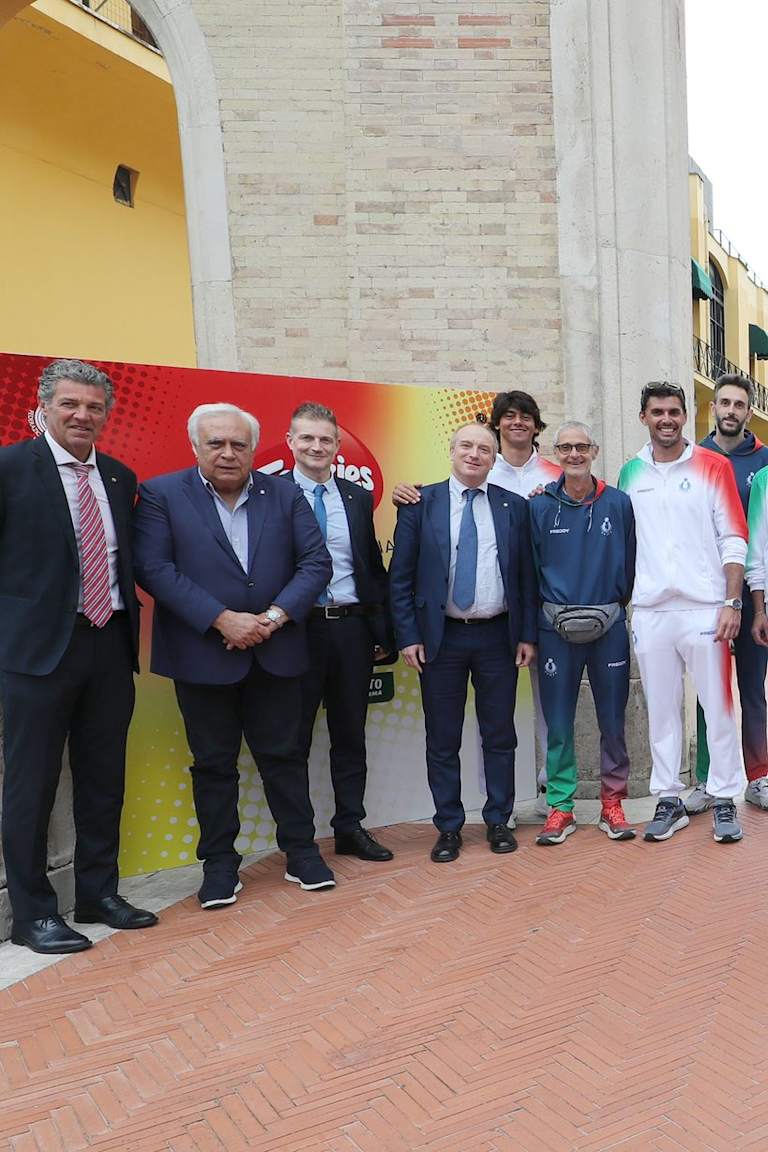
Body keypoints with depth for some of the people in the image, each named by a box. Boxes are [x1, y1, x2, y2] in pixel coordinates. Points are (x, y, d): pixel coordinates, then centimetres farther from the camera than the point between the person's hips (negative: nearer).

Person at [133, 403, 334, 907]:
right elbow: (155, 568, -12)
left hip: (276, 653, 2)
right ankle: (219, 863, 24)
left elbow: (316, 562, 0)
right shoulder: (161, 494, -2)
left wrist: (275, 616, -14)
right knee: (214, 763, 9)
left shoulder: (285, 494, 4)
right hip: (202, 654, -1)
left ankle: (302, 850, 26)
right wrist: (222, 620, -18)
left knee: (283, 755, 11)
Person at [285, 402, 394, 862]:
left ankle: (350, 828, 26)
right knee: (293, 738, 7)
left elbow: (374, 568, 12)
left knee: (350, 735, 13)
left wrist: (382, 630, 7)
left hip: (352, 628, 4)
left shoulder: (359, 499, 10)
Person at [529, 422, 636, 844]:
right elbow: (530, 568, 5)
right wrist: (544, 613, 3)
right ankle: (560, 806, 17)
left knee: (612, 719, 8)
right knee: (558, 722, 5)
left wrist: (618, 604, 5)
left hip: (609, 626, 1)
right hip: (556, 630, 0)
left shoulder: (619, 503, 2)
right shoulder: (539, 506, 1)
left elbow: (630, 562, 8)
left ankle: (612, 802, 23)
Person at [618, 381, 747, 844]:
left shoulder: (714, 466, 2)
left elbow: (733, 540, -1)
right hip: (649, 611, 3)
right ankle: (669, 800, 19)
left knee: (719, 706, 3)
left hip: (704, 609, -2)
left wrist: (732, 602, -8)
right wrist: (621, 601, 6)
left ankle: (724, 799, 15)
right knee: (661, 710, 8)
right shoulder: (631, 473, 10)